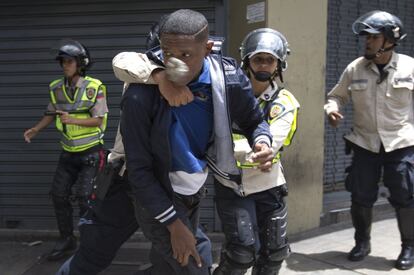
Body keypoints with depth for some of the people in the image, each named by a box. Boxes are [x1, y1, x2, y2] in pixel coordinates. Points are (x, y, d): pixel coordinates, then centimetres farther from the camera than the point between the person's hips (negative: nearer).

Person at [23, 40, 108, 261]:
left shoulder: (94, 87, -14)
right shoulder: (56, 88, 1)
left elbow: (98, 120, -14)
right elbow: (51, 113, 14)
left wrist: (73, 120, -26)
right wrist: (36, 129, 0)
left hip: (90, 152, -5)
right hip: (68, 152, 5)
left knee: (84, 197, -8)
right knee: (59, 195, 6)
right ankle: (66, 239, 23)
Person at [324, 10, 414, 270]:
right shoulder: (355, 69, -2)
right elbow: (337, 95, 9)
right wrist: (332, 109, -13)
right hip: (365, 142, 2)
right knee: (361, 197, 6)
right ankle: (362, 242, 28)